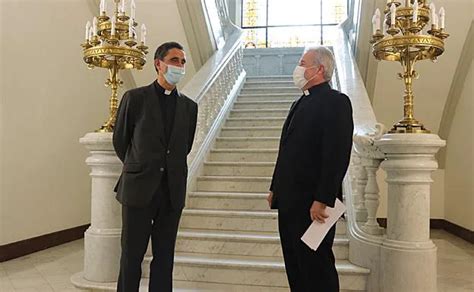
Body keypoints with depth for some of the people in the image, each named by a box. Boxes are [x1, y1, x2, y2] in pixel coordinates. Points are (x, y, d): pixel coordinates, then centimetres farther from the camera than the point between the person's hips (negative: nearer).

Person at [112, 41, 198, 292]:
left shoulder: (189, 106, 7)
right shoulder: (135, 98, -2)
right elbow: (119, 141, 7)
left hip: (172, 191, 3)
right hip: (138, 189, -2)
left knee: (164, 258, 11)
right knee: (131, 257, 7)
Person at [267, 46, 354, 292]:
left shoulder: (336, 101, -9)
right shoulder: (300, 104, 18)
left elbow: (337, 155, -18)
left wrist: (322, 200, -22)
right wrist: (275, 188, 15)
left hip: (313, 204, -8)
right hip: (290, 201, 9)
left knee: (316, 268, 3)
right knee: (295, 265, 16)